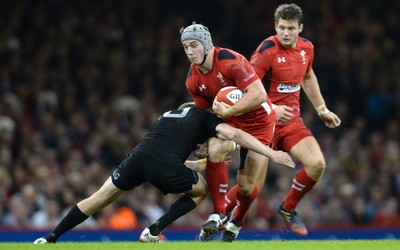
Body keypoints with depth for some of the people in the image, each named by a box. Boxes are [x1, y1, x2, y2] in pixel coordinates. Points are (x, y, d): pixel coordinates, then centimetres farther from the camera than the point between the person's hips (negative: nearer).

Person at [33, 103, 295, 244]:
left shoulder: (167, 115, 37)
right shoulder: (204, 117, 20)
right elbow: (235, 134, 5)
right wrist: (272, 153, 4)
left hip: (138, 156, 5)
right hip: (164, 167, -5)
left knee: (99, 199, 21)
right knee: (201, 189, 24)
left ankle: (50, 239, 19)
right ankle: (153, 231, 12)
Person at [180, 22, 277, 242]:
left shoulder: (231, 61, -27)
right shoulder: (192, 81, -6)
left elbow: (258, 94, -32)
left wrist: (227, 111, -33)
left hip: (258, 121, -4)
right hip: (229, 120, 4)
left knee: (246, 185, -5)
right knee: (214, 150, -30)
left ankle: (235, 224, 28)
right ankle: (218, 215, -18)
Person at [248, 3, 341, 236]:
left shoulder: (306, 48, 3)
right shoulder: (267, 50, -18)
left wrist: (322, 109, 23)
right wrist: (271, 109, -29)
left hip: (293, 120, 6)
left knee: (317, 164, -10)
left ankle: (288, 208, 13)